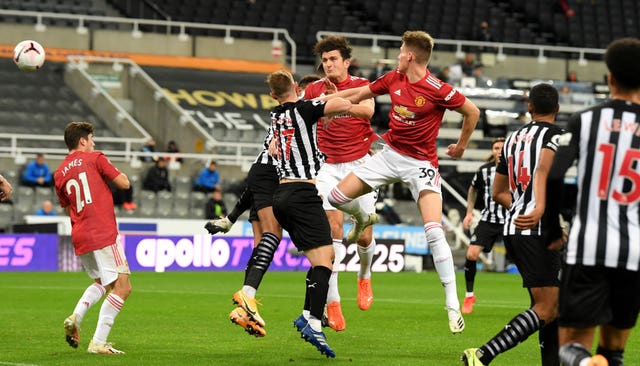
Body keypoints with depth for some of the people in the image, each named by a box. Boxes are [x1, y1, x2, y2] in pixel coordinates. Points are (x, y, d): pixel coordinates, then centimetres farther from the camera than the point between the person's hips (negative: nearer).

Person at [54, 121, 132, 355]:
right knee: (122, 287, -5)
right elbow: (124, 183, 0)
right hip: (103, 235, -7)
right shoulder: (94, 159, -2)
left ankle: (75, 318, 3)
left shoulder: (59, 174, 14)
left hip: (79, 238, 7)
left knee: (101, 282, 27)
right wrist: (112, 173, 18)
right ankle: (98, 343, -11)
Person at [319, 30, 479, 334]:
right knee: (337, 197, 2)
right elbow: (360, 93, 16)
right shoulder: (393, 79, 0)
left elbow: (472, 112, -7)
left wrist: (461, 146, 4)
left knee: (434, 232, -20)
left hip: (421, 163, -6)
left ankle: (453, 306, -17)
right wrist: (326, 99, 21)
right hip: (390, 155, 6)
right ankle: (363, 220, 40)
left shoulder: (438, 90, -18)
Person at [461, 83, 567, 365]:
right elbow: (544, 169, -26)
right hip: (536, 232, -8)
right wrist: (540, 209, -40)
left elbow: (499, 193, 24)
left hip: (513, 229, 8)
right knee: (546, 309, -10)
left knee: (553, 306, 14)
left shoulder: (513, 138, 19)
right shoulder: (555, 135, -4)